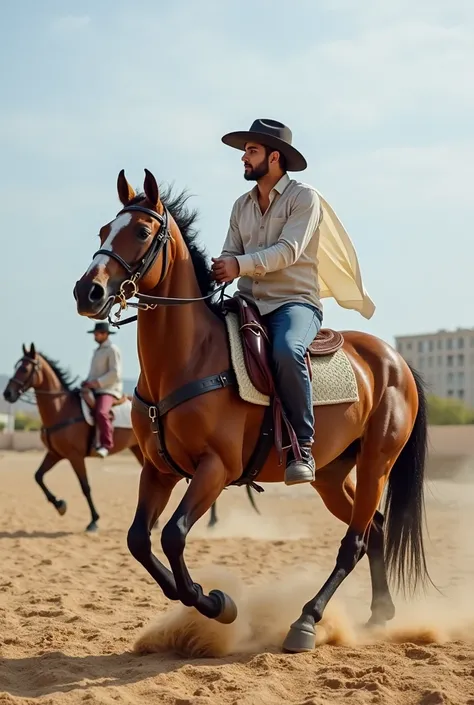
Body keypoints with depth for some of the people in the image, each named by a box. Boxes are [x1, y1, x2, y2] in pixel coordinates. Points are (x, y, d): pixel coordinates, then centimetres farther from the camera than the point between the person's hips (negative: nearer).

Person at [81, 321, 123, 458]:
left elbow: (115, 374, -16)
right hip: (94, 390, 10)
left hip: (109, 390, -10)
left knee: (101, 413, -34)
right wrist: (87, 381, 7)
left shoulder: (112, 350, -7)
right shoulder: (97, 351, 21)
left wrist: (97, 383, -21)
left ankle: (106, 445, -31)